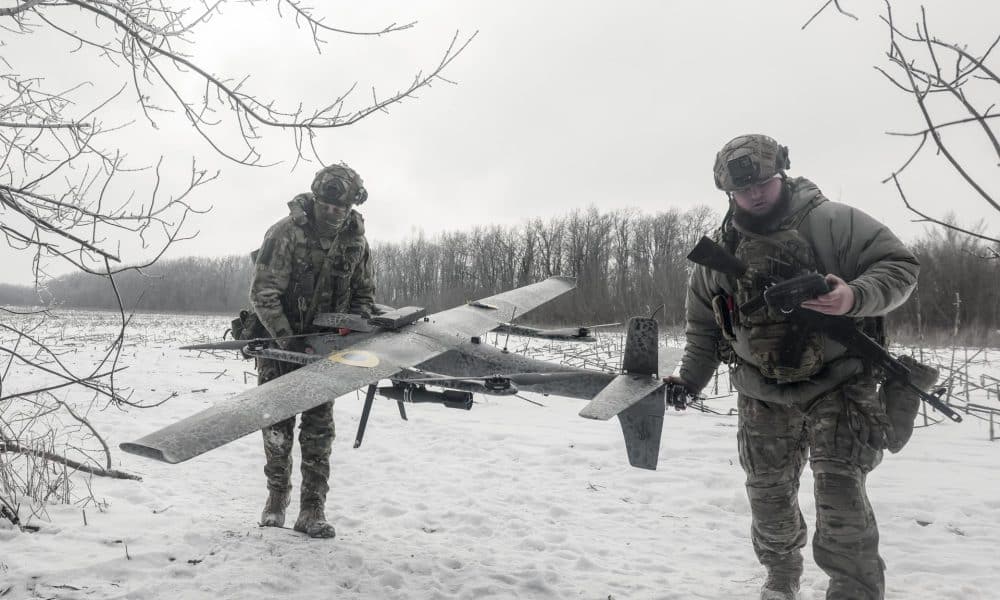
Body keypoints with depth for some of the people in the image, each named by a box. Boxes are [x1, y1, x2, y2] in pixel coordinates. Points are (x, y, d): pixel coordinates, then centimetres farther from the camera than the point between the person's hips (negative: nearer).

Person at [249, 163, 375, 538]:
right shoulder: (286, 233, -18)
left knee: (319, 428, -1)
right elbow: (263, 293, -20)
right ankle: (277, 499, 26)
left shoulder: (355, 240, -3)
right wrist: (287, 339, -27)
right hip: (280, 340, -2)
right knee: (278, 424, 5)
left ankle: (312, 510, 6)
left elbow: (364, 293, 9)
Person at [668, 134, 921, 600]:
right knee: (768, 493, 12)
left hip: (837, 384, -4)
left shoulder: (834, 221, -11)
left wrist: (856, 296, -29)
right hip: (763, 396, 4)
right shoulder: (719, 250, 1)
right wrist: (690, 379, 2)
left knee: (840, 494, -13)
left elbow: (899, 265, -9)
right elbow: (703, 323, 10)